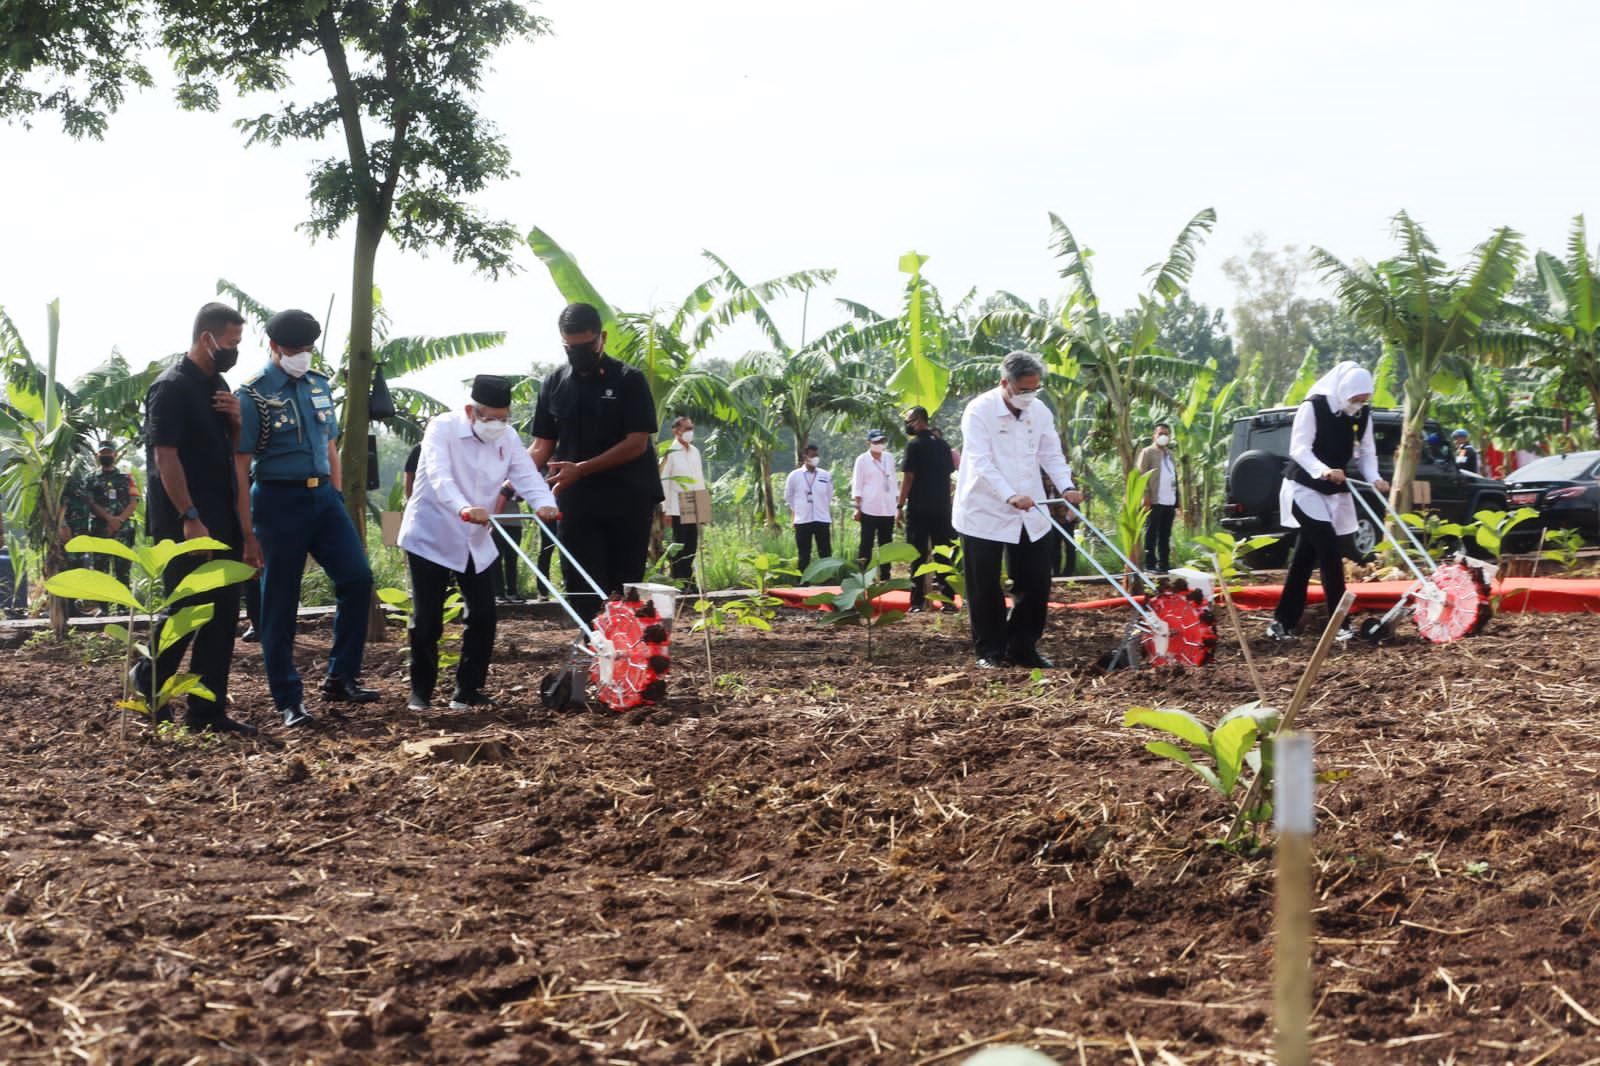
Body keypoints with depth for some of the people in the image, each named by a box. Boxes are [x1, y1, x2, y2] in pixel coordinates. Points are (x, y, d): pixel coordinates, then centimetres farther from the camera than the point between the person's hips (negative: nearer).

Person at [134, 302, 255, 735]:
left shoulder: (217, 385, 14)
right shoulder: (171, 388, -12)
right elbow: (164, 456, -18)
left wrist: (237, 420, -1)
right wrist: (189, 519, -22)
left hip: (222, 520, 8)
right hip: (184, 522, -8)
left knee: (222, 615, 6)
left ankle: (208, 710, 9)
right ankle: (150, 677, 20)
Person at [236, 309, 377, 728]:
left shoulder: (320, 385, 11)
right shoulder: (253, 395, -7)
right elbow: (241, 468, -8)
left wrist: (337, 499, 12)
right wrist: (248, 532, -10)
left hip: (323, 496, 6)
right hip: (278, 500, -6)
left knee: (356, 577, -5)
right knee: (280, 602, 0)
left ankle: (340, 677, 7)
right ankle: (289, 700, 7)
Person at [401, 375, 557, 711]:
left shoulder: (507, 437, -1)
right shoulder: (442, 429, -17)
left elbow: (527, 475, -11)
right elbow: (440, 477, -33)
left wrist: (544, 504, -34)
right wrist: (464, 508, -52)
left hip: (476, 541, 5)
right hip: (430, 538, -5)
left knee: (483, 617, 1)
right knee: (427, 620, -1)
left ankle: (468, 690, 12)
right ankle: (421, 691, 13)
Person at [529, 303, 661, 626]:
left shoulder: (629, 381, -2)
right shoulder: (554, 385, 9)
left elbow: (637, 443, -9)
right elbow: (542, 445, 10)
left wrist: (581, 469, -18)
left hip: (627, 502, -3)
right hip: (576, 503, 3)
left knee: (627, 588, 1)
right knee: (582, 590, 0)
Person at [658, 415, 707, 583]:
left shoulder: (695, 452, 13)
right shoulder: (671, 453, -7)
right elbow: (664, 482, -9)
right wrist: (665, 510, -12)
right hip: (678, 508, -6)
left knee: (692, 544, 5)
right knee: (679, 544, -3)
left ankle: (687, 577, 12)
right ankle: (677, 580, 2)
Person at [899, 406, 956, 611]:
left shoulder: (914, 444, -8)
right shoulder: (942, 444, 11)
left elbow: (908, 477, -12)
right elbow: (949, 473, 14)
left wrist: (900, 505, -9)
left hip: (919, 508, -6)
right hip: (942, 507, 6)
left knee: (918, 555, -3)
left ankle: (918, 601, -6)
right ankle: (948, 598, 5)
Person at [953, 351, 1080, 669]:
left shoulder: (1040, 412, 3)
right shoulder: (979, 411, -14)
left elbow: (1051, 455, 7)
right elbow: (982, 463, -22)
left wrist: (1067, 487, -13)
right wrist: (1010, 496, -35)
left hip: (1028, 513, 5)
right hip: (984, 513, -5)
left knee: (1036, 582, 6)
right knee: (986, 588, 1)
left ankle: (1022, 648, 18)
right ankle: (990, 651, 13)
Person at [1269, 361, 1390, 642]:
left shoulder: (1363, 414, 1)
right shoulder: (1313, 407, -18)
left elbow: (1366, 451, 5)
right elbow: (1299, 448, -22)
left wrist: (1374, 478, -14)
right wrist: (1323, 470, -39)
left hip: (1334, 491, 6)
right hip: (1304, 488, -6)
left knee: (1305, 557, 7)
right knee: (1330, 551, -16)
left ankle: (1283, 622, 12)